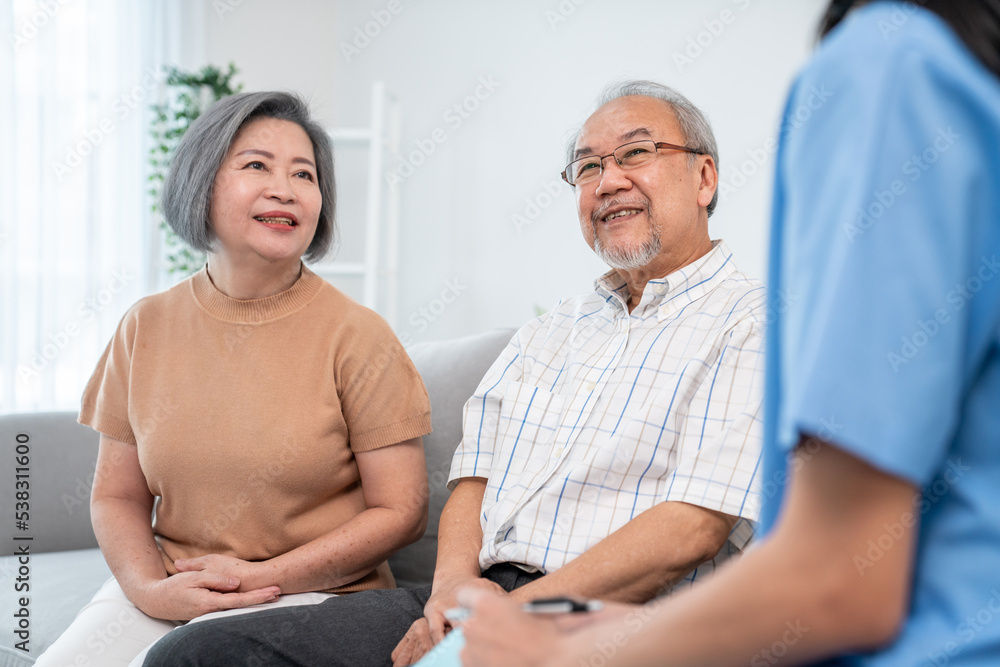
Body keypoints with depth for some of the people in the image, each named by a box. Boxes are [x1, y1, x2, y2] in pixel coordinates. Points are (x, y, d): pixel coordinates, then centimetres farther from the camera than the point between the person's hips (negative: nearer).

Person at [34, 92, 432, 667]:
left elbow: (402, 511, -6)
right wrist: (150, 588, -11)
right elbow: (118, 496, 9)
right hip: (167, 591, 4)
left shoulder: (356, 336, -6)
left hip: (311, 594, -3)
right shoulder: (145, 330, 5)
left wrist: (260, 578, -13)